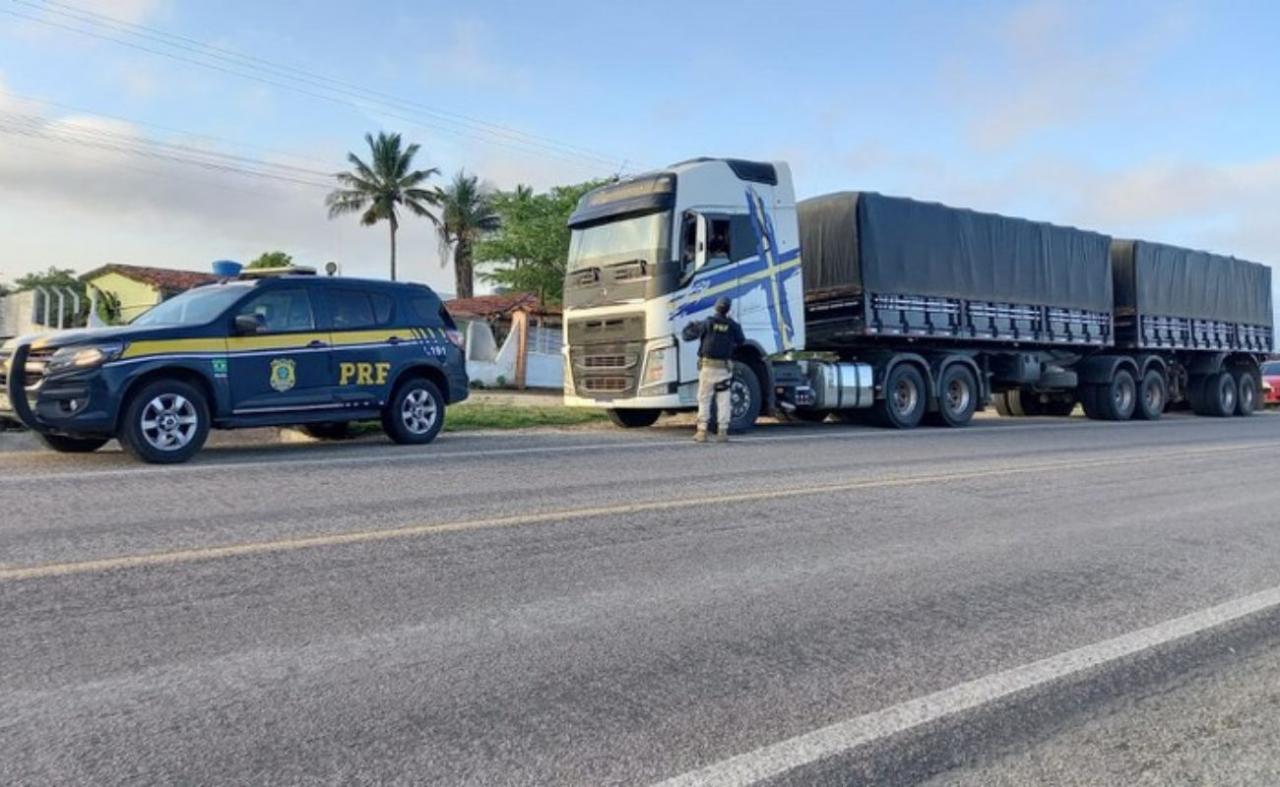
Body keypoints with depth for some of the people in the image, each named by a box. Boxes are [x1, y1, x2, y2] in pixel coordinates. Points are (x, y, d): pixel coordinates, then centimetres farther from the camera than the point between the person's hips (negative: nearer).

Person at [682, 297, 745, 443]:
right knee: (723, 400, 6)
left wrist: (691, 325, 22)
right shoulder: (733, 325, 1)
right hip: (725, 367, 1)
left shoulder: (707, 323, -4)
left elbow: (687, 336, 1)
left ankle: (702, 432, 3)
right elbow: (741, 342, 14)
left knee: (704, 399, 6)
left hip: (708, 365, -1)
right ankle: (722, 432, 3)